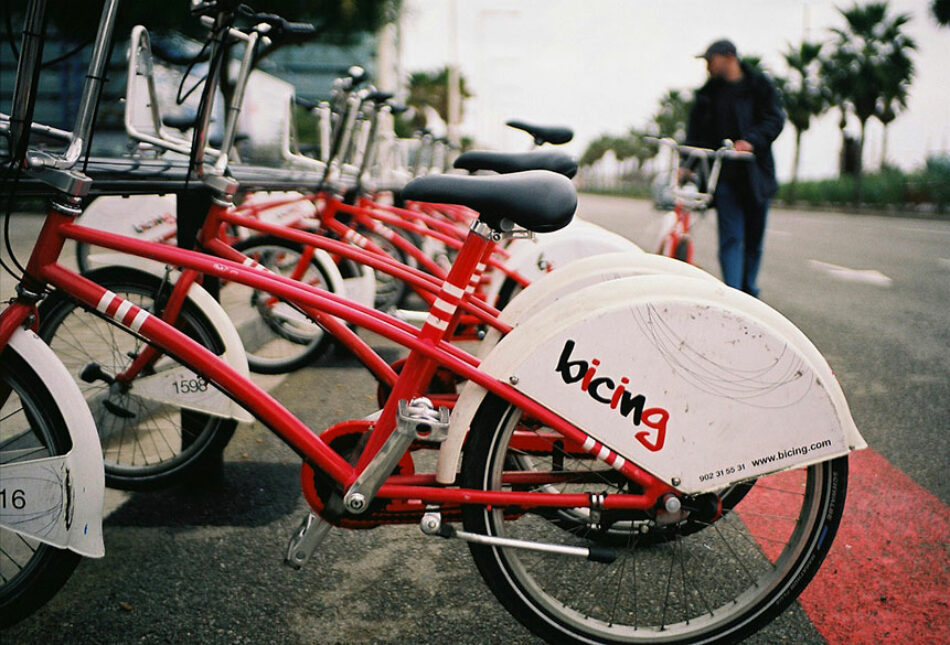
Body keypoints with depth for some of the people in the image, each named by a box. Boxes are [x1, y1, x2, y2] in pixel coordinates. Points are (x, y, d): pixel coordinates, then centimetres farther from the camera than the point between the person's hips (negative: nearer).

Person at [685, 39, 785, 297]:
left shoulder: (760, 85, 5)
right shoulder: (708, 92, 13)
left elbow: (775, 119, -5)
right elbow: (696, 131, 12)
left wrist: (751, 140, -23)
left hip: (756, 172, 0)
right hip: (724, 173, 0)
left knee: (754, 239, 7)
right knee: (731, 238, -10)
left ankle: (749, 292, 21)